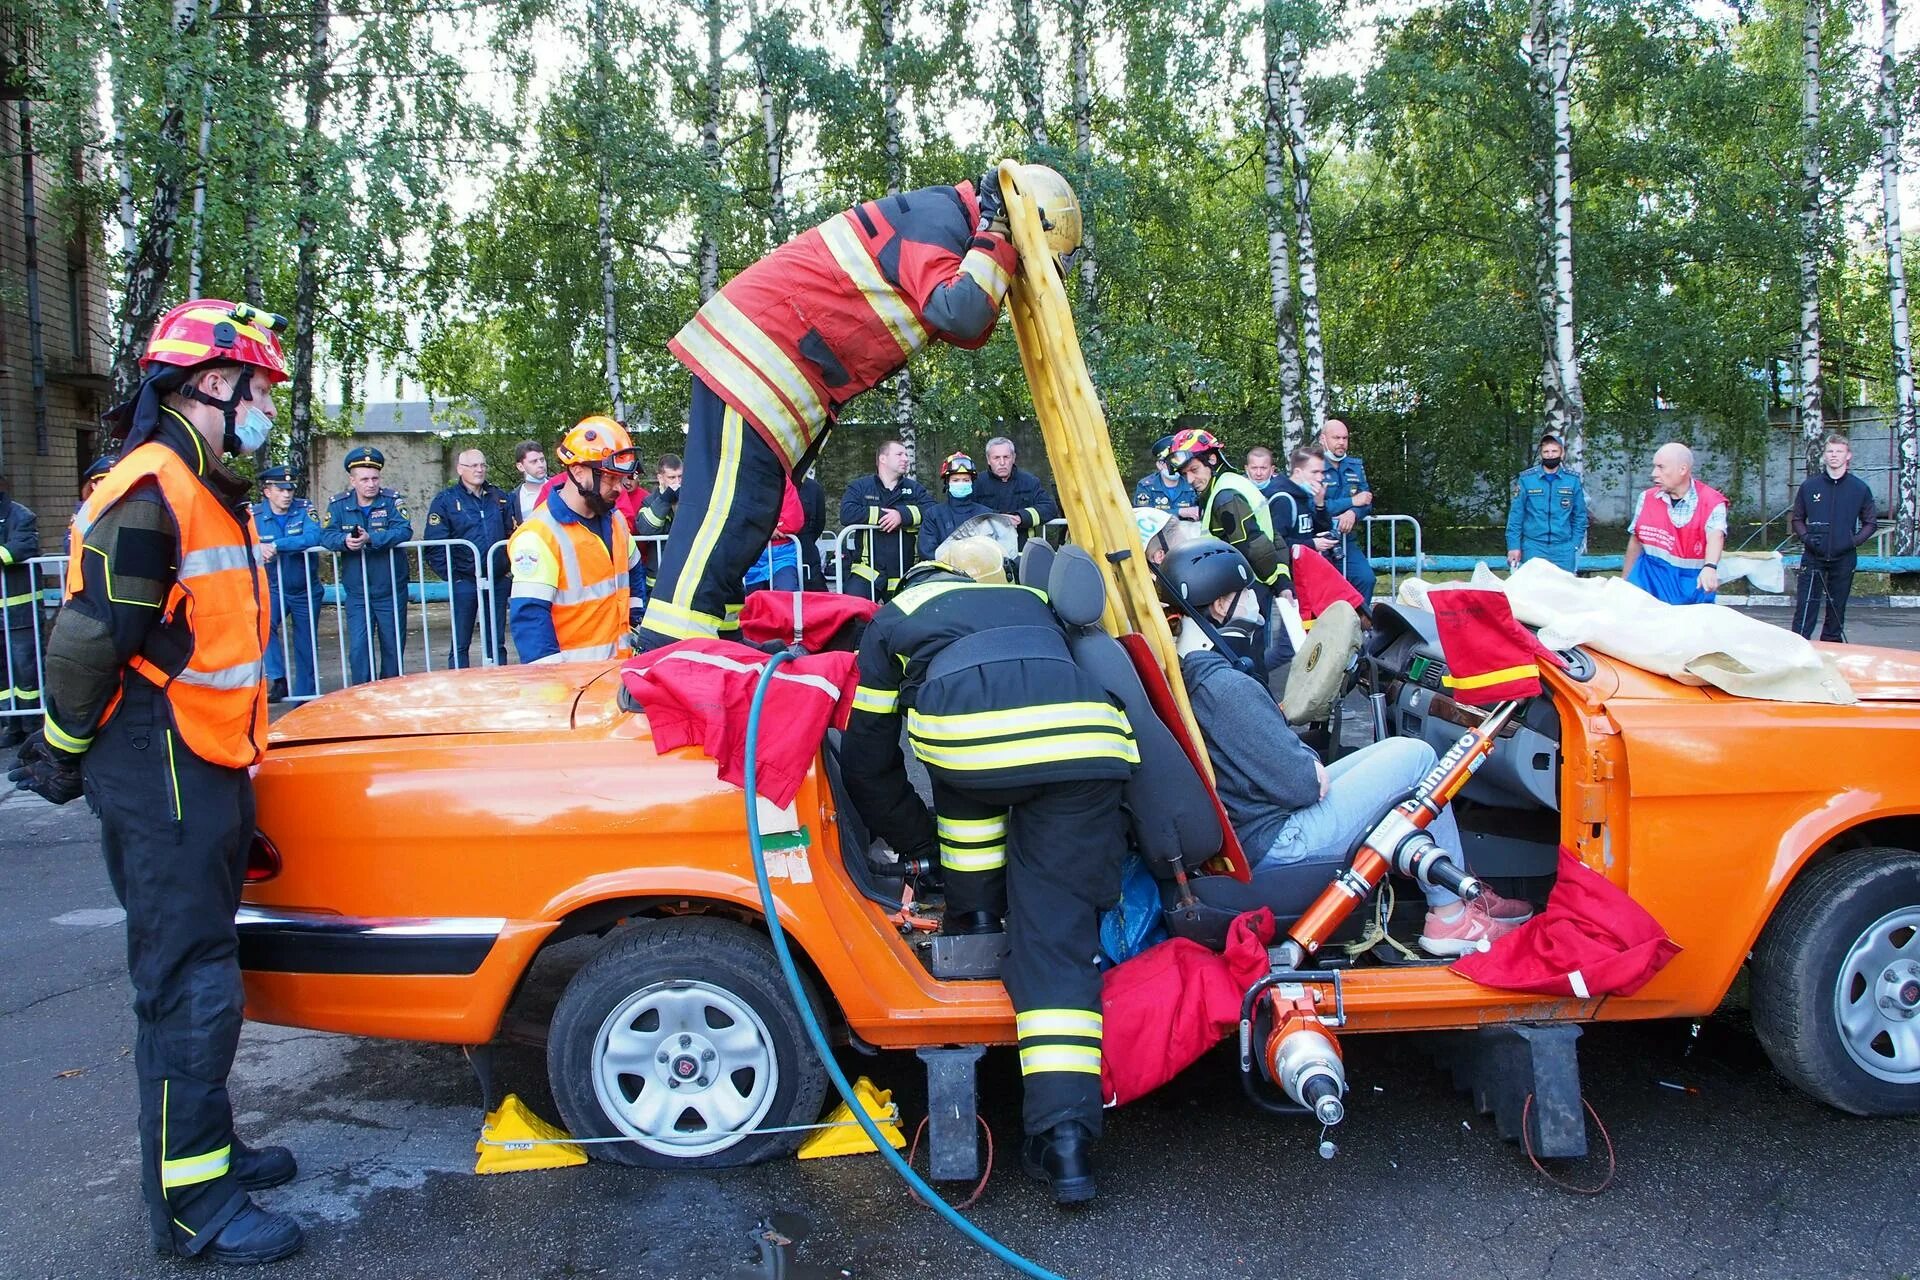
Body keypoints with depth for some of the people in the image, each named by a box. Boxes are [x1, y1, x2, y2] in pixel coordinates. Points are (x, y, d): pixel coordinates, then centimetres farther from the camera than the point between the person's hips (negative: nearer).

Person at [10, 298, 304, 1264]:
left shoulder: (207, 492, 15)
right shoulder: (148, 495, -18)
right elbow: (88, 642, -19)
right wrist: (63, 753, -7)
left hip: (209, 769, 10)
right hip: (160, 778, -10)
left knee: (196, 973, 19)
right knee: (189, 986, -5)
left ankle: (208, 1144, 33)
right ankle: (190, 1205, 5)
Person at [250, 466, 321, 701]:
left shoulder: (304, 509, -8)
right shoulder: (254, 514, -3)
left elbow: (313, 537, -24)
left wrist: (275, 545, -32)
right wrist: (257, 548, -31)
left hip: (304, 590, 0)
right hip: (273, 588, 0)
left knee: (305, 647, 7)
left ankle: (305, 698, 18)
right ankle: (277, 679, -22)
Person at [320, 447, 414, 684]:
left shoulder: (392, 500, -4)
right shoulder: (339, 504, 2)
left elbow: (404, 531, -18)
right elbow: (325, 535, -7)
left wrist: (371, 538, -32)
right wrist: (345, 540, -29)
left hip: (391, 591, -1)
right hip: (357, 593, 1)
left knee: (393, 646, 9)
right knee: (358, 648, -4)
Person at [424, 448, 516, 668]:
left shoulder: (501, 498, 10)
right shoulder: (445, 500, -1)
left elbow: (513, 534, 15)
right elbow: (434, 545, -4)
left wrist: (510, 564, 4)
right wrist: (450, 576, -9)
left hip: (497, 581, 3)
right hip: (465, 582, -3)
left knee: (496, 643, 10)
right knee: (460, 645, 1)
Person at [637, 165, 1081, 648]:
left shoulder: (948, 227, 19)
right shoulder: (938, 214, -11)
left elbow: (967, 333, 21)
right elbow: (958, 313, -25)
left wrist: (993, 252, 10)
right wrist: (995, 240, -14)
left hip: (779, 368, 10)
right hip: (755, 353, -10)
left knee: (748, 517, 8)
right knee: (729, 512, -15)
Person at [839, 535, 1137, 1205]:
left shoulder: (893, 620, 32)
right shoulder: (1033, 602, 41)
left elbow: (867, 763, 32)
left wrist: (922, 841, 45)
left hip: (971, 738, -3)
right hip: (1087, 741, 3)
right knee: (1058, 929, 5)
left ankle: (975, 923, 33)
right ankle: (1064, 1131, -2)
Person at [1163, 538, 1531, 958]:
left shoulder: (1180, 675, 4)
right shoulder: (1226, 687, -26)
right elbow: (1300, 783, -23)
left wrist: (1309, 766, 0)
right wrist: (1318, 773, -3)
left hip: (1240, 833, 10)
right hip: (1274, 843, -10)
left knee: (1394, 752, 18)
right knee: (1415, 756, -5)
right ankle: (1450, 917, 5)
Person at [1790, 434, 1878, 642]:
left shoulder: (1860, 488, 3)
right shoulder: (1809, 486, 3)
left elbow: (1870, 523, 9)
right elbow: (1797, 519, 12)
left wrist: (1855, 541, -7)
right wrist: (1806, 537, -6)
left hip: (1844, 559, 1)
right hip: (1813, 557, -1)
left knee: (1837, 608, 8)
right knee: (1805, 607, -7)